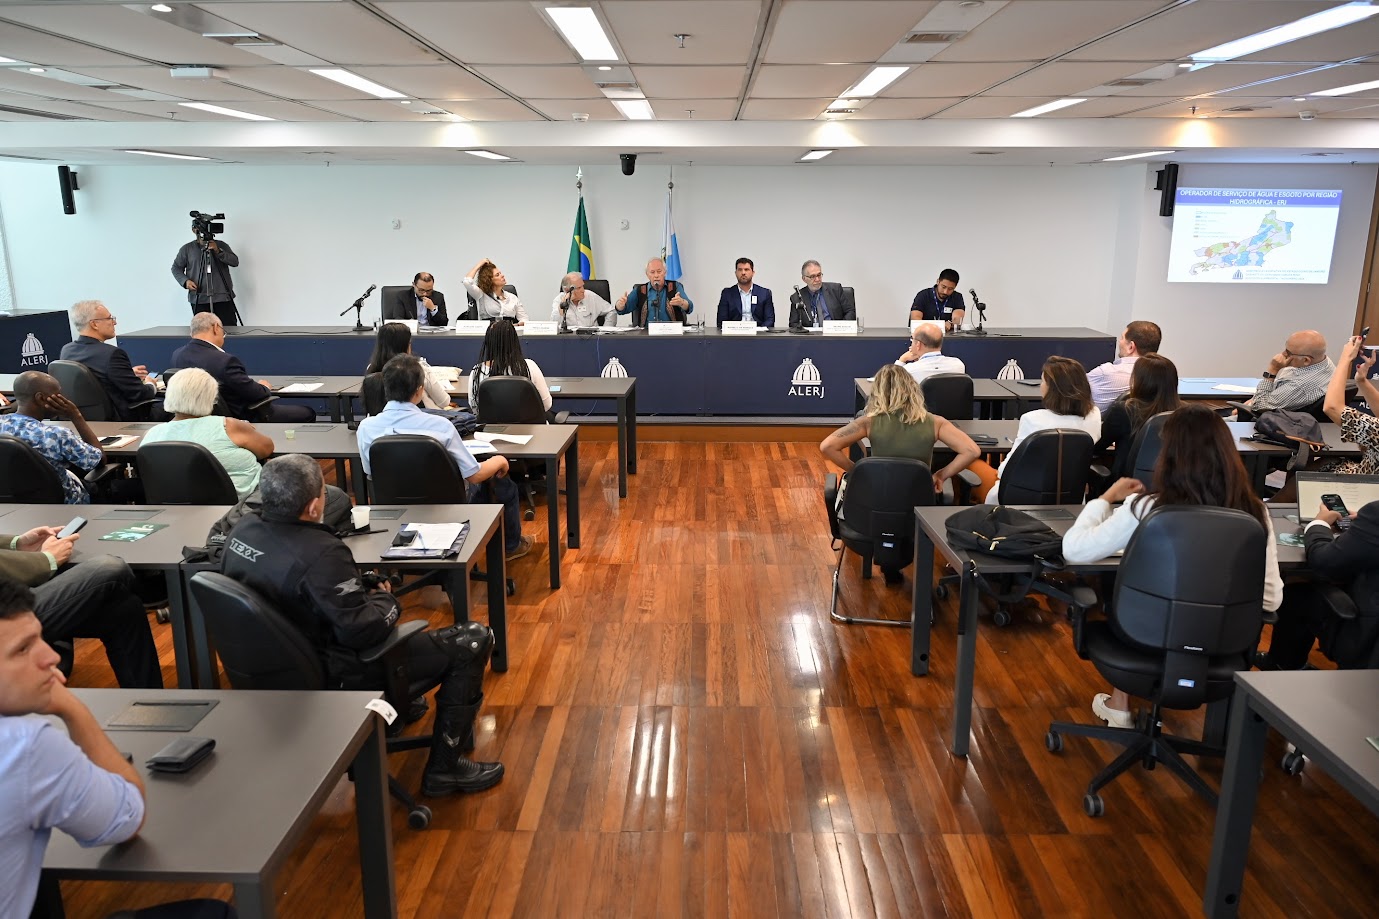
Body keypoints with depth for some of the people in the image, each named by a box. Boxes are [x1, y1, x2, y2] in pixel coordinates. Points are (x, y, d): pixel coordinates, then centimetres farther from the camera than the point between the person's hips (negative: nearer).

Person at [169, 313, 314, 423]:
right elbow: (257, 394, -23)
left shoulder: (177, 355, -4)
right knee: (307, 413, 4)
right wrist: (264, 387, -1)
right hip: (241, 418, -9)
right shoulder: (225, 361, -30)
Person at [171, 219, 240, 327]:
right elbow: (176, 268, 14)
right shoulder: (187, 249, 10)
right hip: (199, 299, 0)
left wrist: (218, 251, -16)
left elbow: (235, 262, -1)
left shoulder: (222, 245, 10)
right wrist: (185, 281, -5)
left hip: (223, 298, 0)